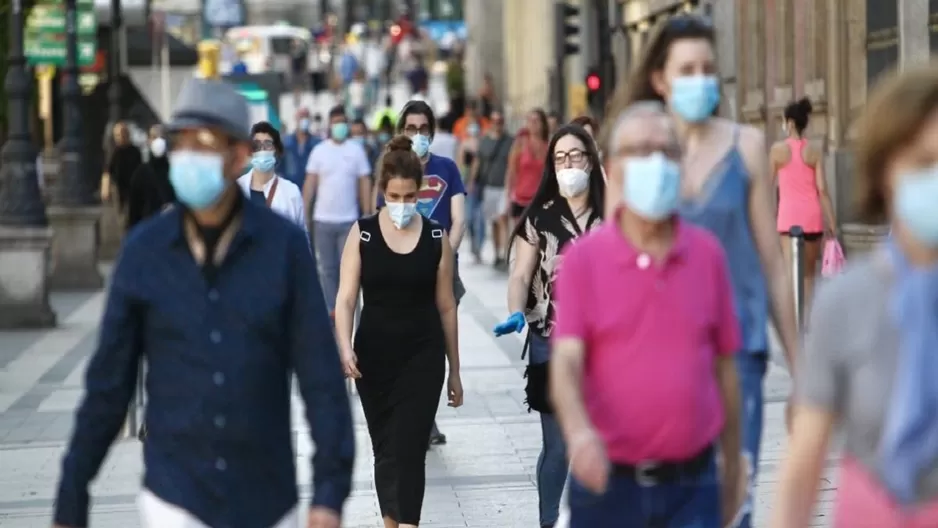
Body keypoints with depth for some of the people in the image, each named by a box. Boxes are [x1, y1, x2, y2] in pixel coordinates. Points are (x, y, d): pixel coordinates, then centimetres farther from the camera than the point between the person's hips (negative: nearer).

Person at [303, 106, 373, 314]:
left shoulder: (357, 150, 1)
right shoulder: (319, 151, 2)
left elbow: (365, 184, 2)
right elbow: (310, 183, 2)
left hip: (349, 220, -1)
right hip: (323, 219, 1)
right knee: (328, 269, 7)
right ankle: (331, 310, 13)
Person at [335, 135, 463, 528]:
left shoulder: (436, 237, -1)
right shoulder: (362, 233, -2)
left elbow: (446, 306, 5)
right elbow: (346, 297, -6)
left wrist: (454, 370, 8)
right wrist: (345, 347, -24)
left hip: (423, 357, -1)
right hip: (374, 356, 1)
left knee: (410, 449, -10)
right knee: (384, 448, 12)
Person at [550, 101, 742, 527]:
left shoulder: (708, 254, 3)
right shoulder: (583, 259, -4)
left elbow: (724, 368, 9)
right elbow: (566, 361, -13)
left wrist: (732, 473, 13)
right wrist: (579, 431, -33)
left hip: (691, 486, 1)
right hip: (608, 481, -1)